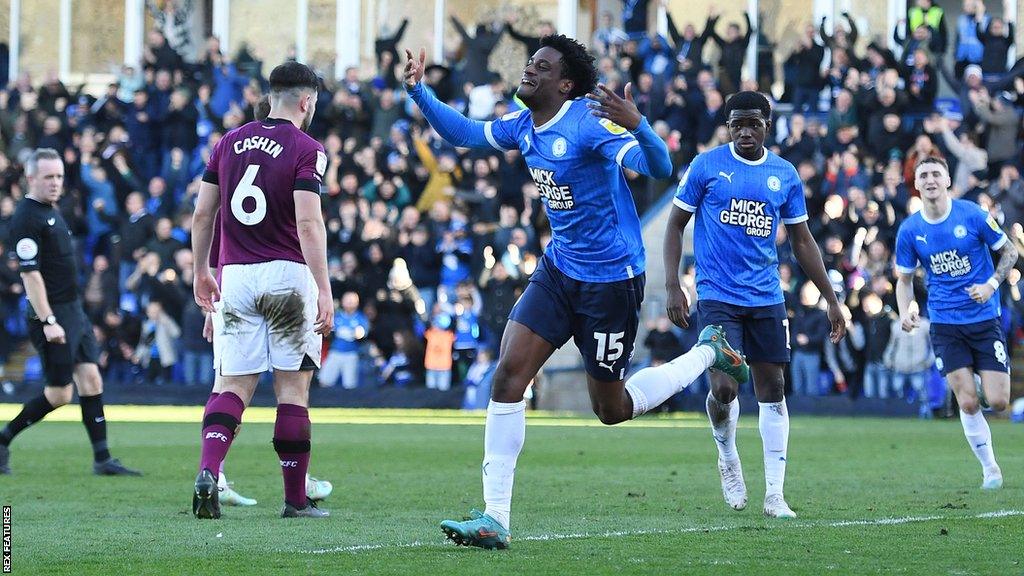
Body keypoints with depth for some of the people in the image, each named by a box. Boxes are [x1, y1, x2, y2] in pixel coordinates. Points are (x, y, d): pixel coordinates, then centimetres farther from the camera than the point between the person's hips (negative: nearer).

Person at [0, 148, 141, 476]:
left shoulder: (52, 211, 15)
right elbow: (30, 273, -20)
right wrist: (48, 321, -25)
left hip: (73, 310, 9)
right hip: (51, 315, -9)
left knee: (91, 380, 4)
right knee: (60, 393, -5)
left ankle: (102, 459, 5)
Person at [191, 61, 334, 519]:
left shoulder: (229, 142, 10)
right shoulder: (306, 149, -6)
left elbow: (202, 214, 11)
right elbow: (308, 222, -17)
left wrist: (201, 271, 24)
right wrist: (324, 289, -17)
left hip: (235, 276, 4)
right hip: (287, 275, -4)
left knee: (235, 385, 5)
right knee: (292, 387, 4)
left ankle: (207, 472, -19)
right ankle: (295, 500, 6)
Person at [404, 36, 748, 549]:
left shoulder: (590, 121, -21)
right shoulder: (523, 125, 2)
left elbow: (659, 168, -32)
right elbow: (465, 133, 19)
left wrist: (637, 126, -51)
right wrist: (418, 90, 7)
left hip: (611, 278, -7)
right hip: (559, 270, 7)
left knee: (611, 410, 5)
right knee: (507, 376, -9)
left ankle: (708, 354, 30)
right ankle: (495, 520, -7)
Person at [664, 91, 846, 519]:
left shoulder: (785, 175, 7)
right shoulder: (707, 165, -1)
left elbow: (802, 242, 14)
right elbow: (676, 224, 3)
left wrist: (831, 299, 11)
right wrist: (673, 286, -7)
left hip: (766, 297, 3)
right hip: (717, 295, -3)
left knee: (772, 389, 2)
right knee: (724, 388, -14)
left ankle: (774, 494, 5)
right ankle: (728, 457, 17)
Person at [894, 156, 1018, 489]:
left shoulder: (972, 215, -7)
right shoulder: (909, 230, -1)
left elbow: (1009, 252, 3)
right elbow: (904, 278, 10)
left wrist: (991, 285, -12)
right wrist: (905, 311, -9)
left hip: (984, 318, -1)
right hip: (945, 324, 1)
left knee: (997, 402, -8)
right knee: (967, 403, -8)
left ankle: (986, 389, 29)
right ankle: (989, 468, 8)